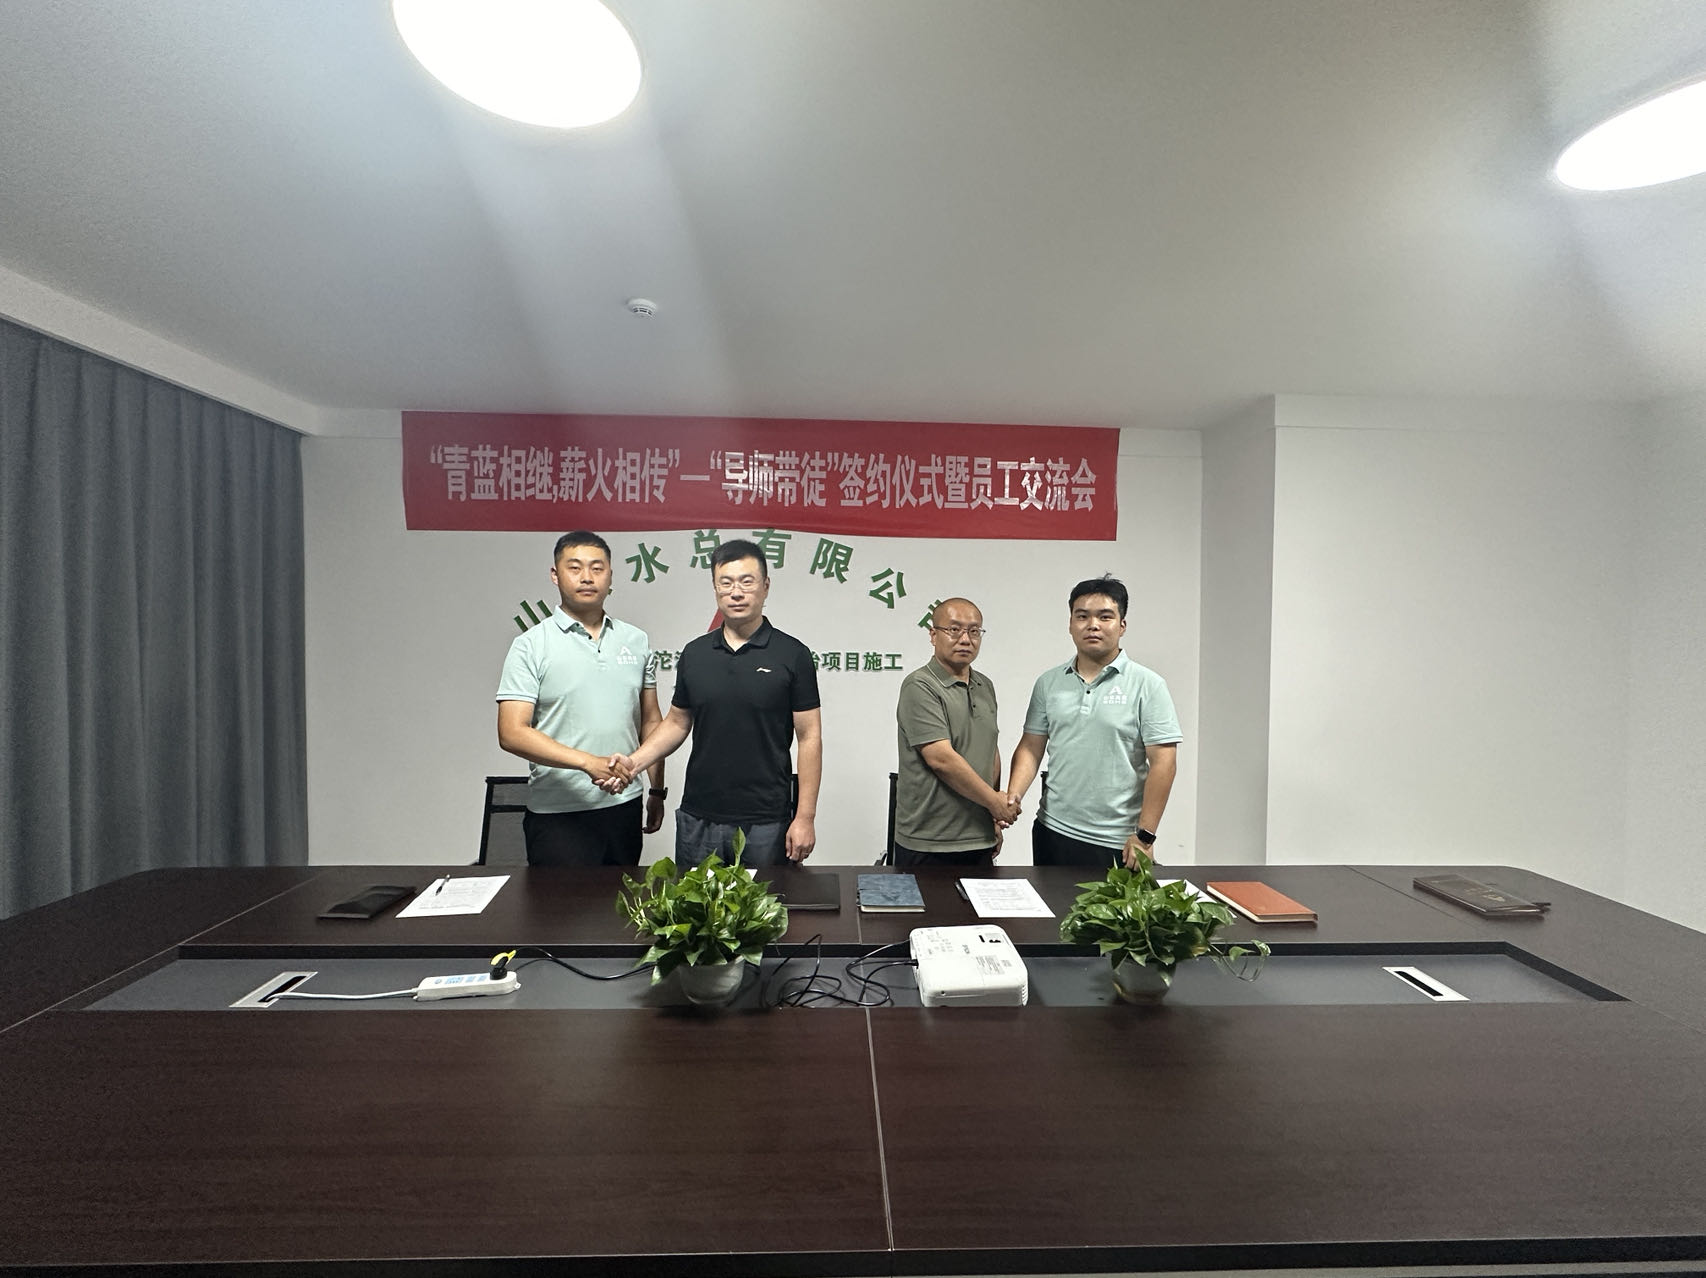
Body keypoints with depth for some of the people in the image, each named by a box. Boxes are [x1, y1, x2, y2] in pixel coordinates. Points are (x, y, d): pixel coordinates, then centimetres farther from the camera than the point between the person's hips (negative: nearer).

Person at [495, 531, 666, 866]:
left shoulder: (637, 641, 7)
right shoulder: (531, 646, -6)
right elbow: (512, 733, -14)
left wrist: (657, 790, 12)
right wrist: (588, 762, -24)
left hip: (624, 807, 4)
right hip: (558, 815, -4)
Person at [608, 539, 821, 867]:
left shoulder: (792, 655, -5)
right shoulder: (694, 654, 6)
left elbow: (809, 737, -5)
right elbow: (677, 723, 14)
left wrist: (805, 817, -8)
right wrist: (634, 762, -3)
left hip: (766, 823, -3)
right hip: (698, 819, 3)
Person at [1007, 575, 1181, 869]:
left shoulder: (1147, 685, -5)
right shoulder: (1048, 682, 7)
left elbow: (1163, 762, -9)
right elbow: (1031, 747, 7)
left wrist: (1144, 836, -13)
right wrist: (1013, 796, -10)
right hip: (1052, 832, 4)